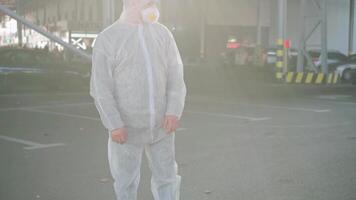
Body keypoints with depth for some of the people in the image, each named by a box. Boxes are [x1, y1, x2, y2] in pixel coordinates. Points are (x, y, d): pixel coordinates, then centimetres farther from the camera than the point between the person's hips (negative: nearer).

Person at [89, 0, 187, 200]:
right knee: (126, 181, 10)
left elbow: (176, 76, 4)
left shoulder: (163, 33, 6)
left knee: (167, 177, 10)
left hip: (161, 126, 3)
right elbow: (100, 87, -8)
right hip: (126, 129, -3)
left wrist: (174, 111, -9)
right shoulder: (107, 38, -5)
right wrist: (114, 124, -15)